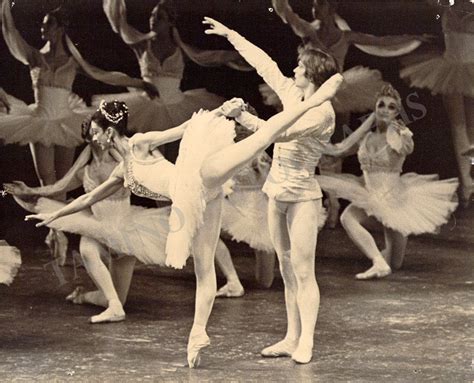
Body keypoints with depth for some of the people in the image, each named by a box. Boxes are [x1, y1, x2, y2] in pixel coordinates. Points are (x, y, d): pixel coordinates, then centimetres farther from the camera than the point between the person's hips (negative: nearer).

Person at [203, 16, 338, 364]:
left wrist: (246, 120, -18)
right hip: (277, 192, 8)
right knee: (287, 270, 9)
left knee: (303, 271, -7)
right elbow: (263, 64, 17)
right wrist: (231, 34, 22)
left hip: (302, 196, -8)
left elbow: (285, 133, -25)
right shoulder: (292, 94, 7)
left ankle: (306, 342, -6)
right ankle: (292, 338, 12)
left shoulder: (323, 112, -15)